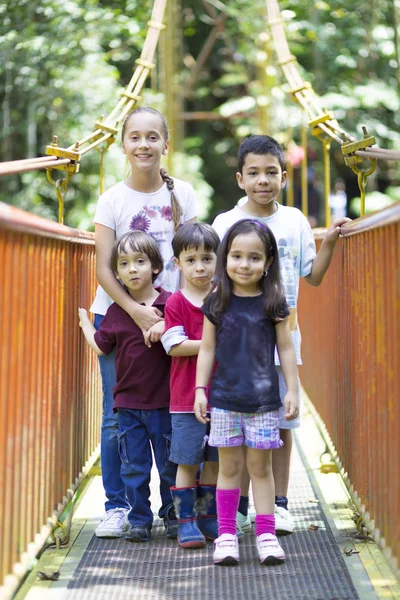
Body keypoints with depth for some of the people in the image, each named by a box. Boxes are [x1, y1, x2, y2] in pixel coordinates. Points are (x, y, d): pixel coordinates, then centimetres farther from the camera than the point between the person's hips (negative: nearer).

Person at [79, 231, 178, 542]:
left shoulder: (170, 303, -5)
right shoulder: (116, 312, 4)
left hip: (164, 401, -2)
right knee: (134, 467, 6)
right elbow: (100, 346, 12)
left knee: (170, 465, 8)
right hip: (128, 402, 2)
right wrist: (83, 319, 20)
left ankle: (173, 516, 22)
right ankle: (139, 520, 16)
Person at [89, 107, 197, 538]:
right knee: (117, 417, 0)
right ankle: (116, 506, 10)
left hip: (169, 317, 1)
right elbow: (103, 269, -7)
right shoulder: (112, 200, -3)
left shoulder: (182, 194, 4)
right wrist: (137, 311, -19)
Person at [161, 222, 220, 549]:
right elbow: (175, 346, -13)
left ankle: (208, 517, 21)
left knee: (214, 461, 11)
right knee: (187, 461, 0)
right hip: (187, 397, -4)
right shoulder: (176, 303, -6)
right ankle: (186, 521, 7)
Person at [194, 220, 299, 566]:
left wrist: (292, 391, 1)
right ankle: (226, 534, 13)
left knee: (260, 466, 5)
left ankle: (266, 534, 12)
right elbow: (207, 349, 5)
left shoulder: (273, 303, -2)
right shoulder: (217, 302, 0)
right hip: (224, 398, 1)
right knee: (230, 466, 7)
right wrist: (200, 389, 1)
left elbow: (286, 349, 3)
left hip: (264, 400, -1)